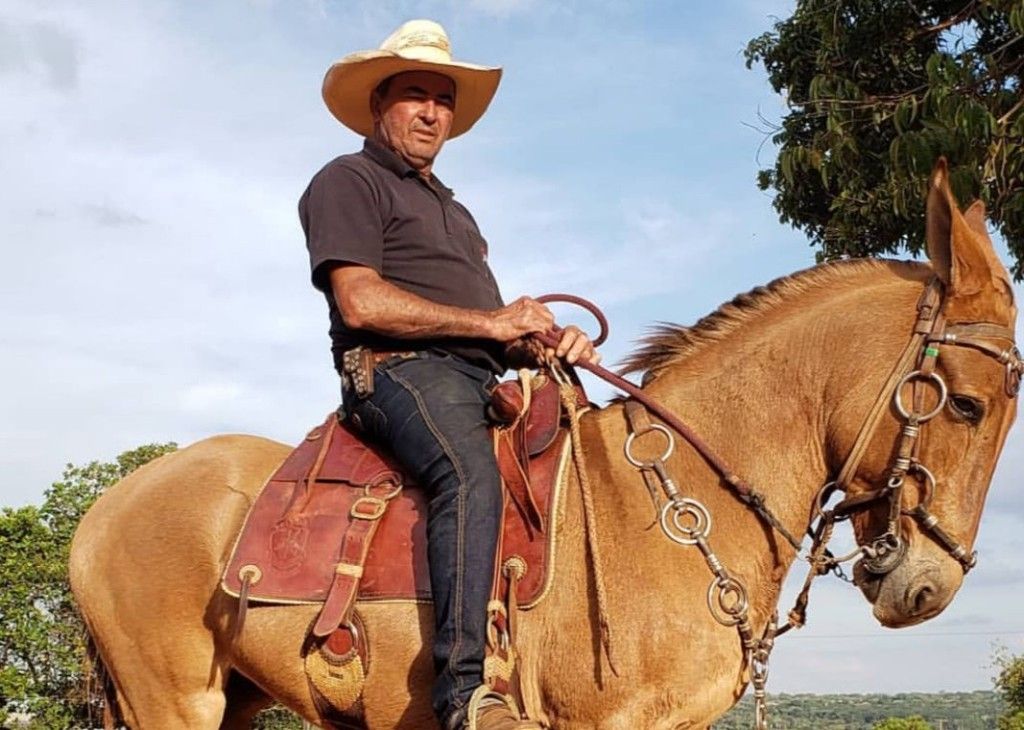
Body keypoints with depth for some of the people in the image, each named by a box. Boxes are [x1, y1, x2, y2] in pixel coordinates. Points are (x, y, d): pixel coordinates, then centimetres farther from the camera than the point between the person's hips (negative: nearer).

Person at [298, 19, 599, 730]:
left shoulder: (453, 209, 34)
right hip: (400, 369, -9)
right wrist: (488, 322, -11)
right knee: (472, 474, -36)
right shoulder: (349, 180, 8)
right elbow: (361, 303, -10)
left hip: (481, 379, 9)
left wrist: (546, 339, 4)